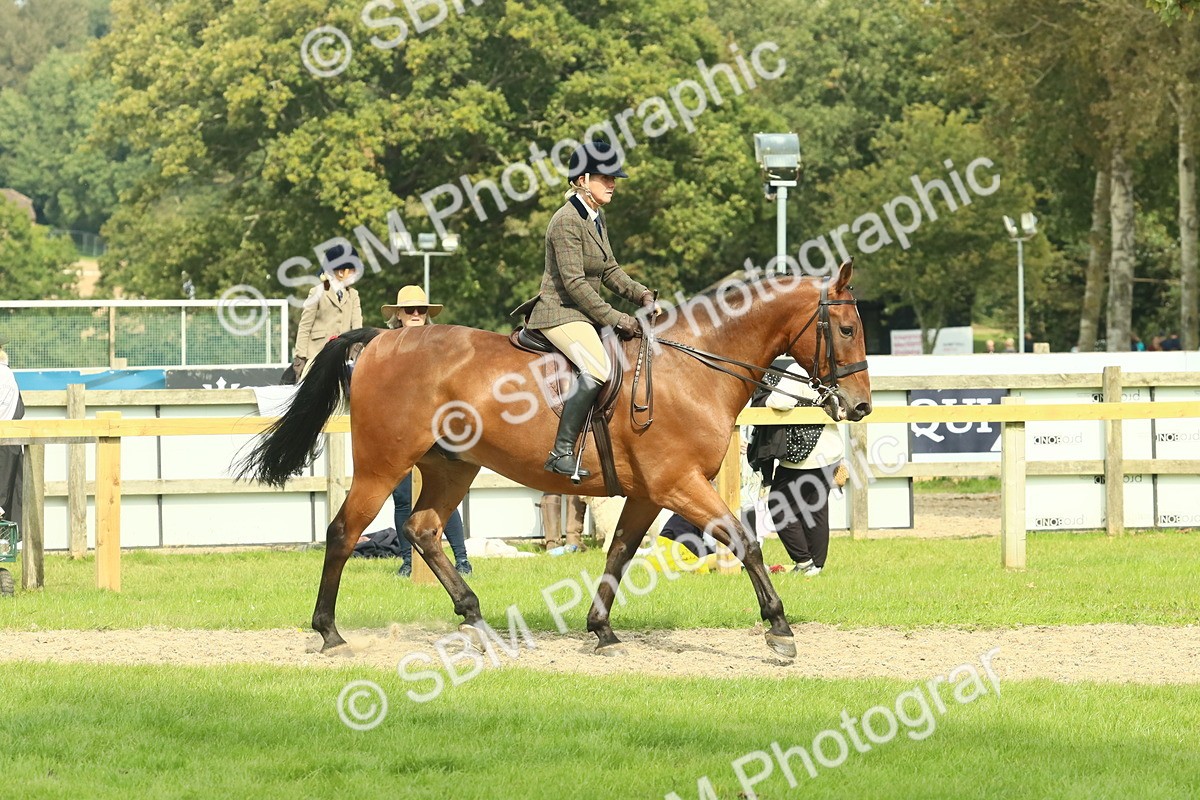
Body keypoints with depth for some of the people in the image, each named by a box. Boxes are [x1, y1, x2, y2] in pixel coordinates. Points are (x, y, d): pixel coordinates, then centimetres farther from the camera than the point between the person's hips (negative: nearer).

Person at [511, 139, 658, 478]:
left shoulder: (597, 218, 13)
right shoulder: (567, 221, -16)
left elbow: (609, 270, 19)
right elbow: (574, 282, -21)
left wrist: (642, 295, 3)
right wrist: (615, 319, -20)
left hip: (583, 313, 10)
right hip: (560, 313, -10)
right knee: (598, 368, -30)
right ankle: (561, 453, -30)